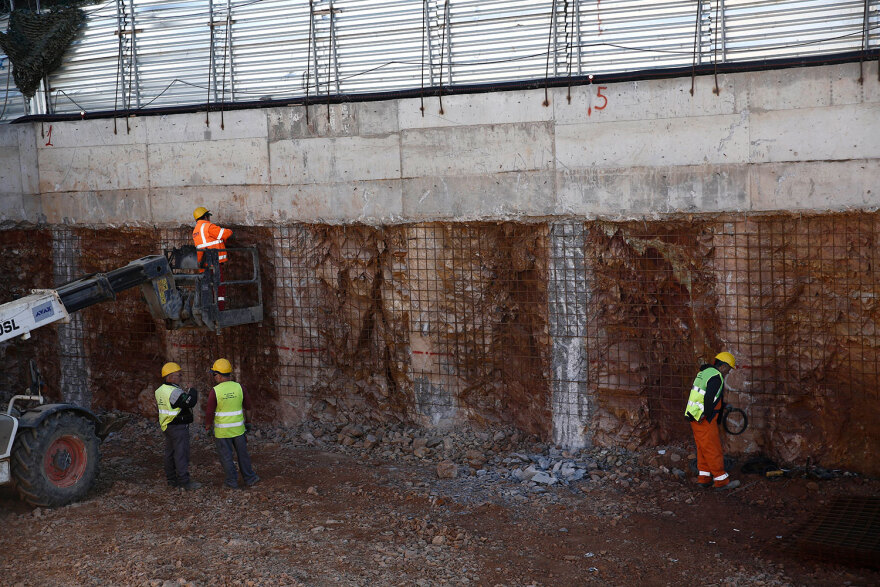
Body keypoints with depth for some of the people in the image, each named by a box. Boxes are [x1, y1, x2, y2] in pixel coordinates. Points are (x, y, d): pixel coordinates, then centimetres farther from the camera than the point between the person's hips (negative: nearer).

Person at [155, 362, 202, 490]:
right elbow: (190, 402, -27)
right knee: (181, 454, -5)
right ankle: (184, 481, -3)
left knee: (170, 453, 13)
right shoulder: (174, 392, -22)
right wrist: (193, 391, -8)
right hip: (178, 427, -10)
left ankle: (172, 479, 20)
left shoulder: (160, 390, 8)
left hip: (166, 426, 10)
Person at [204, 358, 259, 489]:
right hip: (238, 428, 3)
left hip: (222, 431, -3)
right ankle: (249, 478, 25)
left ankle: (232, 481, 17)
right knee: (242, 453, 17)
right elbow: (248, 405, 3)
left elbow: (209, 412, -13)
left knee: (226, 456, 10)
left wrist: (208, 425, 4)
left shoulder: (215, 391, -17)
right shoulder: (239, 387, -8)